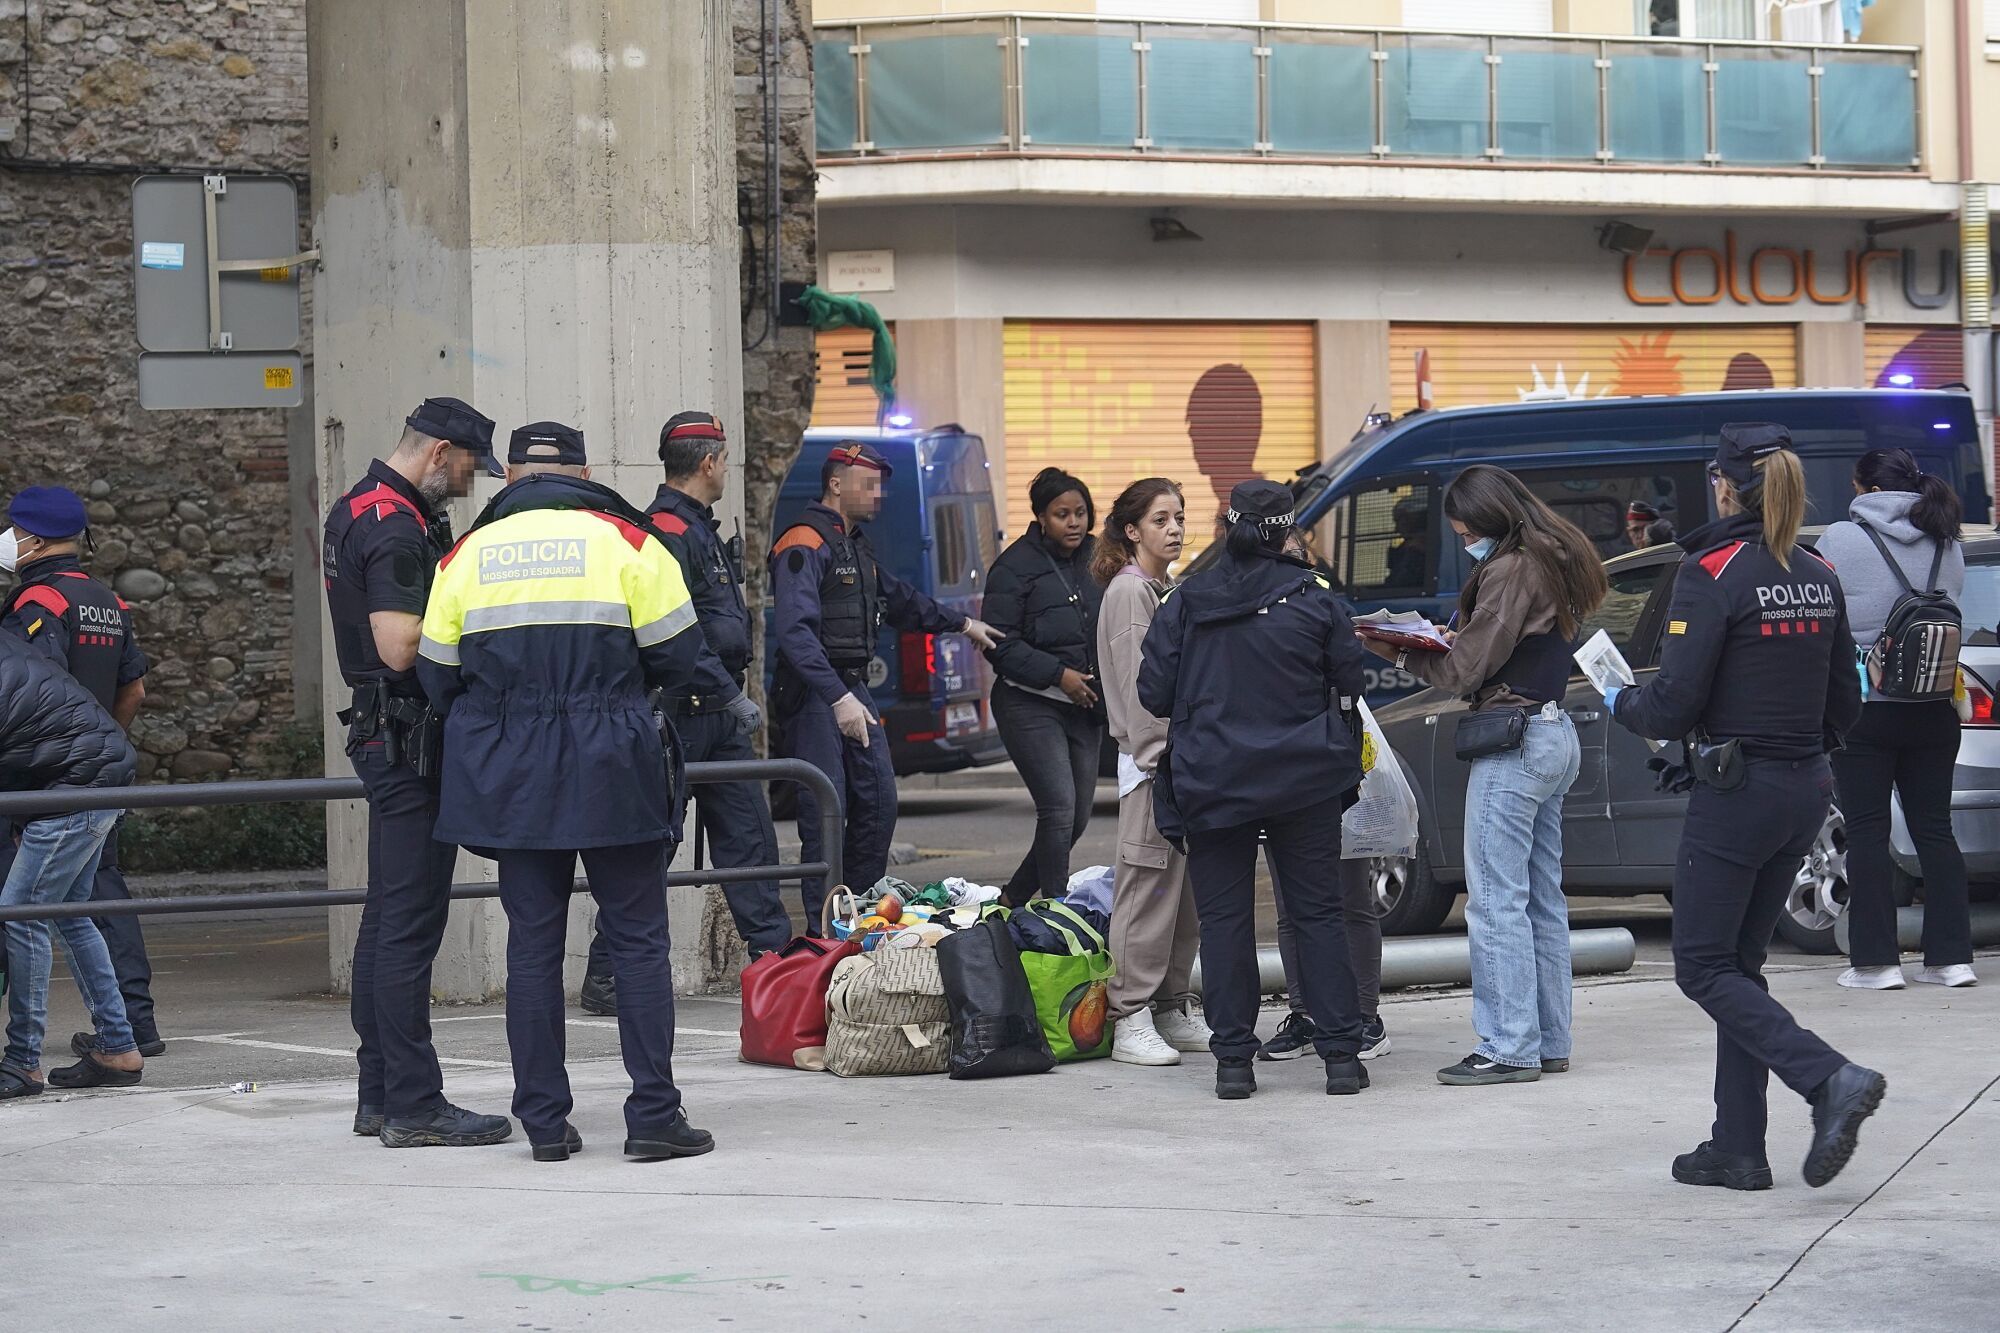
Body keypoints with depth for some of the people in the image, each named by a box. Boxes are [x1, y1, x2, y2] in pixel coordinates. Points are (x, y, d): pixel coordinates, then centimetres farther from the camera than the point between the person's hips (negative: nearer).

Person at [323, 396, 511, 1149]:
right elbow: (402, 648, -25)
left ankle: (379, 1094, 17)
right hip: (410, 742, -11)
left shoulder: (356, 510, 16)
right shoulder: (396, 529, -17)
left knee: (387, 918, 13)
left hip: (381, 736, 11)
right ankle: (413, 1105, -8)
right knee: (411, 922, -9)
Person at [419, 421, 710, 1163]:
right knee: (638, 937, 2)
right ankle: (653, 1116, -2)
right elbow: (677, 657, 0)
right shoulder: (624, 541, -2)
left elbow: (437, 677, 10)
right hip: (611, 769, -3)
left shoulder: (467, 555, 6)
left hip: (508, 773, 3)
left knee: (532, 942, 8)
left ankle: (545, 1122, 8)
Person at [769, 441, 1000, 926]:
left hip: (852, 690, 10)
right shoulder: (804, 546, -14)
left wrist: (962, 624, 37)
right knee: (825, 814, -9)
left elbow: (899, 600, 36)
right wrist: (838, 699, -31)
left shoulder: (856, 545, 18)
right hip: (813, 696, -10)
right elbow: (796, 631, -25)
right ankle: (824, 934, -5)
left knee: (879, 803, 11)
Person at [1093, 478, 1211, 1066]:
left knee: (1189, 891, 10)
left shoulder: (1167, 590, 19)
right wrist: (1159, 762, -18)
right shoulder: (1130, 589, -7)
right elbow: (1138, 685, -14)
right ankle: (1131, 1021, -9)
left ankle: (1173, 1010, 16)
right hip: (1151, 760, -9)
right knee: (1149, 888, -10)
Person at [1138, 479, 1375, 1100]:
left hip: (1212, 782, 0)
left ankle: (1233, 1060, 3)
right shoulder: (1313, 598, -6)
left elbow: (1154, 693, -1)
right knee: (1319, 914, 7)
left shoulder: (1184, 602, -4)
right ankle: (1341, 1055, 5)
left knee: (1224, 920, 6)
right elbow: (1350, 680, 2)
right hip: (1305, 780, 0)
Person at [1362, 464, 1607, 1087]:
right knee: (1543, 897, 12)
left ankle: (1510, 1048, -7)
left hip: (1512, 743, -10)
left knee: (1495, 901, -7)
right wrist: (1452, 641, 4)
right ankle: (1549, 1041, 15)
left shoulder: (1510, 571, -15)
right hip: (1554, 736, 10)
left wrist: (1400, 654, -2)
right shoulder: (1557, 560, 15)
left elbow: (1466, 670, -14)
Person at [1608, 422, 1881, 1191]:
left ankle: (1829, 1079, -17)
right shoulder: (1819, 579, 8)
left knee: (1704, 967, 1)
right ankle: (1737, 1149, 13)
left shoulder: (1713, 573, -14)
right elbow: (1844, 705, 13)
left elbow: (1674, 704, -16)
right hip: (1806, 791, 7)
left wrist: (1621, 705, 4)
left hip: (1735, 792, -7)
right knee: (1738, 964, 15)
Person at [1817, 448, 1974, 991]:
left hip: (1863, 707, -5)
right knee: (1934, 828, 9)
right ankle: (1951, 956, 7)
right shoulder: (1948, 546, 5)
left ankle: (1876, 959, 0)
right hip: (1933, 711, 5)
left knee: (1867, 831, 1)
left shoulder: (1842, 541, -10)